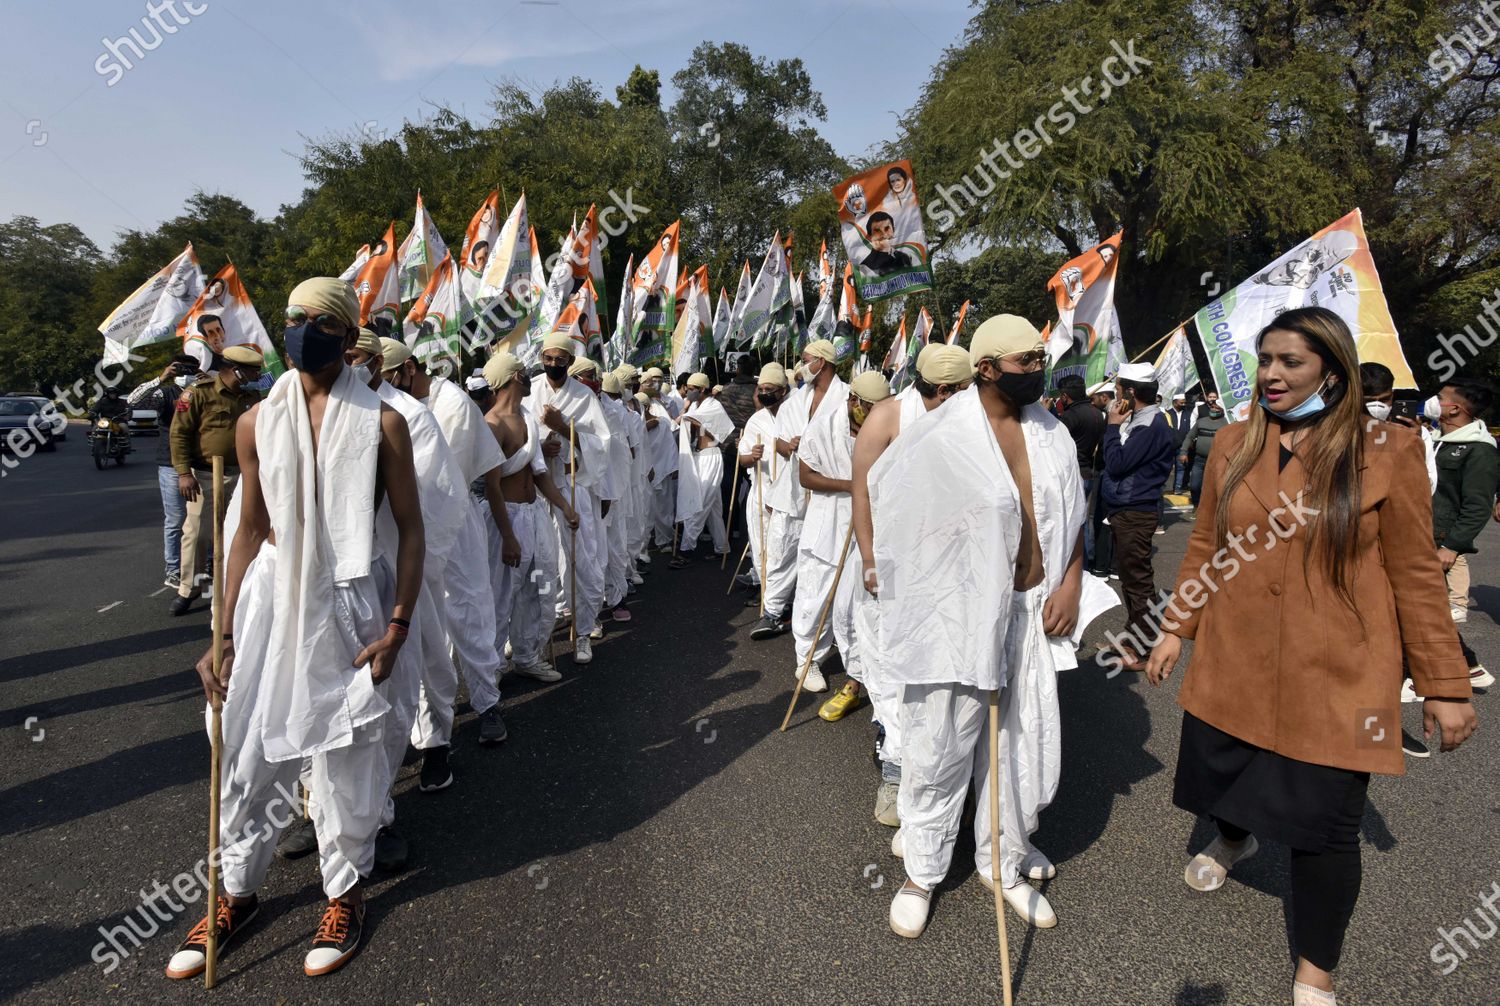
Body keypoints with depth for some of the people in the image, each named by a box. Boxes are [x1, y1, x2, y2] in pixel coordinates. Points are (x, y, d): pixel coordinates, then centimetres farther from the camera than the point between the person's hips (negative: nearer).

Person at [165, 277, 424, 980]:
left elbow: (410, 528, -5)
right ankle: (237, 891, 32)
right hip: (271, 592, 3)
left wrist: (398, 624, -11)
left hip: (349, 600, -3)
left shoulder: (380, 421, -6)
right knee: (248, 750, 10)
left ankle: (344, 890, 29)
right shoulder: (258, 422, 3)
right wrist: (225, 636, 6)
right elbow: (249, 530, 7)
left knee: (344, 752, 9)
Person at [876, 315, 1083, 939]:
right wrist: (884, 566, 3)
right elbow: (878, 487, 1)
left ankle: (1003, 860, 37)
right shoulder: (941, 436, -13)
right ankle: (922, 870, 28)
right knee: (941, 747, 6)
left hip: (1033, 609, 6)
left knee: (1027, 741, 14)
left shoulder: (1049, 432, 5)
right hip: (958, 611, -5)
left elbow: (1072, 512, 13)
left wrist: (1071, 583, 2)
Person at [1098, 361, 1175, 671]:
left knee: (1137, 579, -3)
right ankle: (1131, 638, 30)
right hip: (1122, 510, 10)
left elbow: (1117, 463, -21)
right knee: (1129, 576, 17)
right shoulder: (1136, 421, 13)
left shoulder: (1152, 426, -17)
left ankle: (1142, 651, 5)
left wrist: (1113, 426, -11)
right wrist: (1115, 426, 3)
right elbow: (1110, 459, 13)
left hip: (1135, 514, -10)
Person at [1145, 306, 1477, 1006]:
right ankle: (1234, 841, 55)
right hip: (1233, 664, 3)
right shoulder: (1233, 446, 3)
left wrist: (1445, 684, -1)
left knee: (1325, 824, 4)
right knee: (1221, 781, 17)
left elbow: (1415, 575, -3)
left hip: (1334, 677, -3)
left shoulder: (1386, 455, -6)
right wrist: (1177, 627, 10)